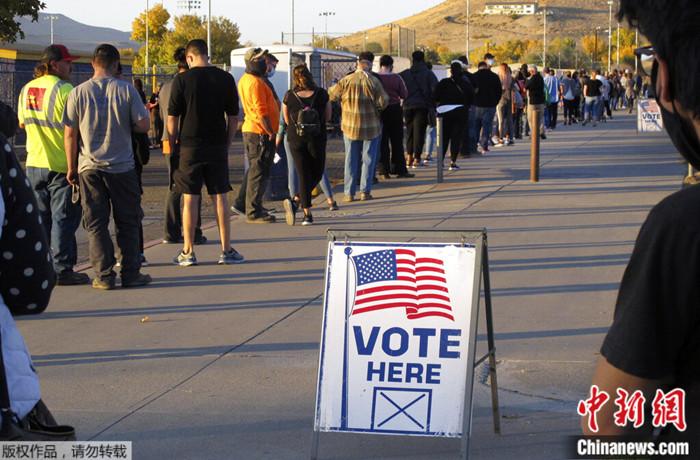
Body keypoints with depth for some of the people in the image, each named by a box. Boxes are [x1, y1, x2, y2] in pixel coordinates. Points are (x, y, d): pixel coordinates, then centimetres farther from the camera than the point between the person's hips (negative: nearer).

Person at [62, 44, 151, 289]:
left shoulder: (78, 92, -2)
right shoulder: (126, 90, -5)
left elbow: (70, 134, -1)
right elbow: (143, 125, -6)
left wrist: (71, 167, 8)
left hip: (89, 168, 1)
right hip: (122, 167, 0)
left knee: (96, 224, 6)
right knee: (127, 223, 9)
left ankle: (104, 276, 4)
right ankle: (131, 274, 10)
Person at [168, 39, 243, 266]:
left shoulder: (182, 79, -6)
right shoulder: (225, 78, 2)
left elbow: (172, 118, -4)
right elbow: (233, 117, 5)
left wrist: (173, 145, 5)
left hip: (190, 146, -2)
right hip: (217, 146, 2)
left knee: (190, 198, 3)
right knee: (220, 197, 7)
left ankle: (188, 252, 8)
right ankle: (227, 250, 10)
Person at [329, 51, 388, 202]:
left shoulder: (346, 81, -8)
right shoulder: (373, 81, -11)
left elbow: (332, 95, -1)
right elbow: (383, 102, -11)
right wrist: (377, 108, 10)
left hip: (350, 126, 2)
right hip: (371, 127, -2)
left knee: (351, 160, 9)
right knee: (368, 159, 8)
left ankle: (349, 193, 7)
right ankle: (365, 191, 6)